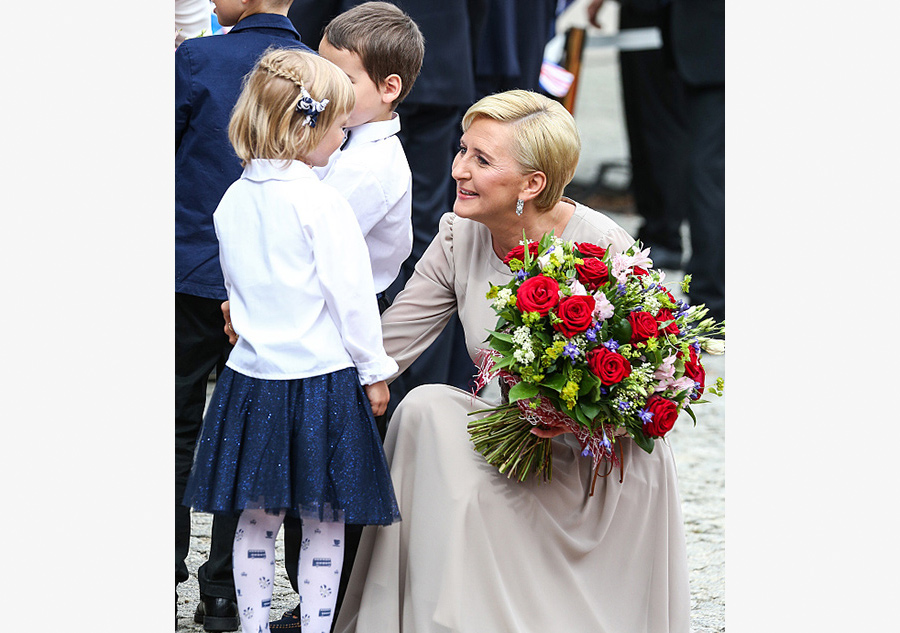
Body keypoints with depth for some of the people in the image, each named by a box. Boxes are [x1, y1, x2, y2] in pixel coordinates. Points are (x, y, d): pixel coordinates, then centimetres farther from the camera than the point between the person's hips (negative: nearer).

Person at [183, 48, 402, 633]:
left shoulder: (234, 201, 4)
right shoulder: (322, 203, -15)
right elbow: (350, 294, -13)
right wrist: (373, 370, -3)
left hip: (252, 377, 6)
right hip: (323, 379, -6)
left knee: (257, 518, 13)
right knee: (324, 522, 4)